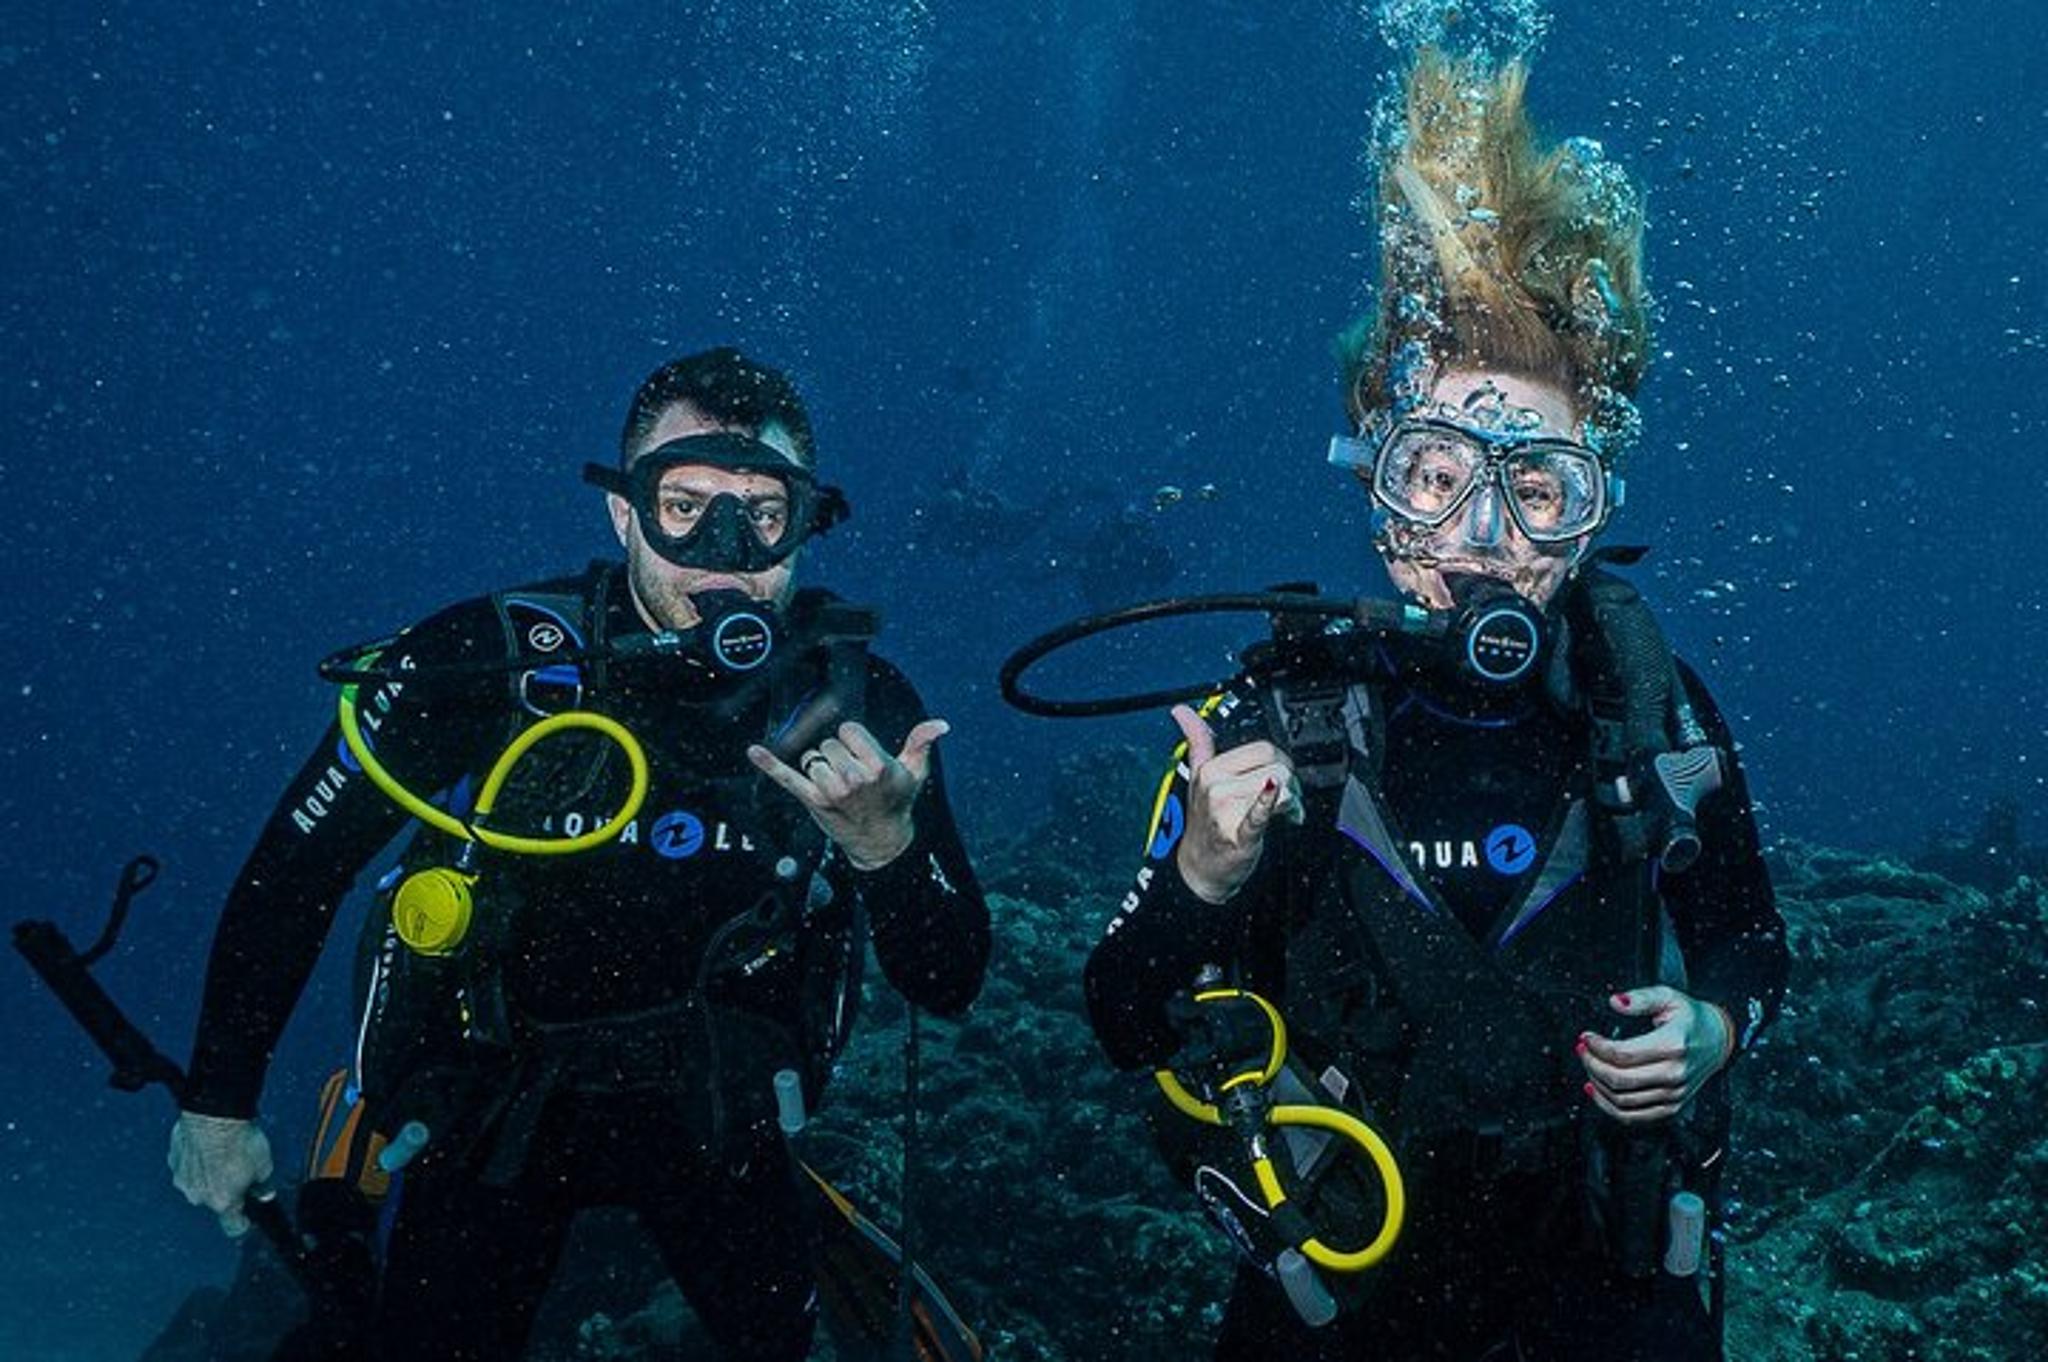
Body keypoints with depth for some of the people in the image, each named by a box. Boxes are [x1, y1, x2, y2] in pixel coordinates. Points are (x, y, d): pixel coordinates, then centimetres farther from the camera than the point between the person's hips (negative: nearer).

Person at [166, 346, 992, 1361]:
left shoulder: (857, 705, -16)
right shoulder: (486, 659, -21)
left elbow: (950, 986, -13)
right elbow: (292, 871, -8)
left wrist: (887, 846, -33)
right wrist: (218, 1104, -1)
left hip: (710, 1098, 1)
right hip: (494, 1095, -1)